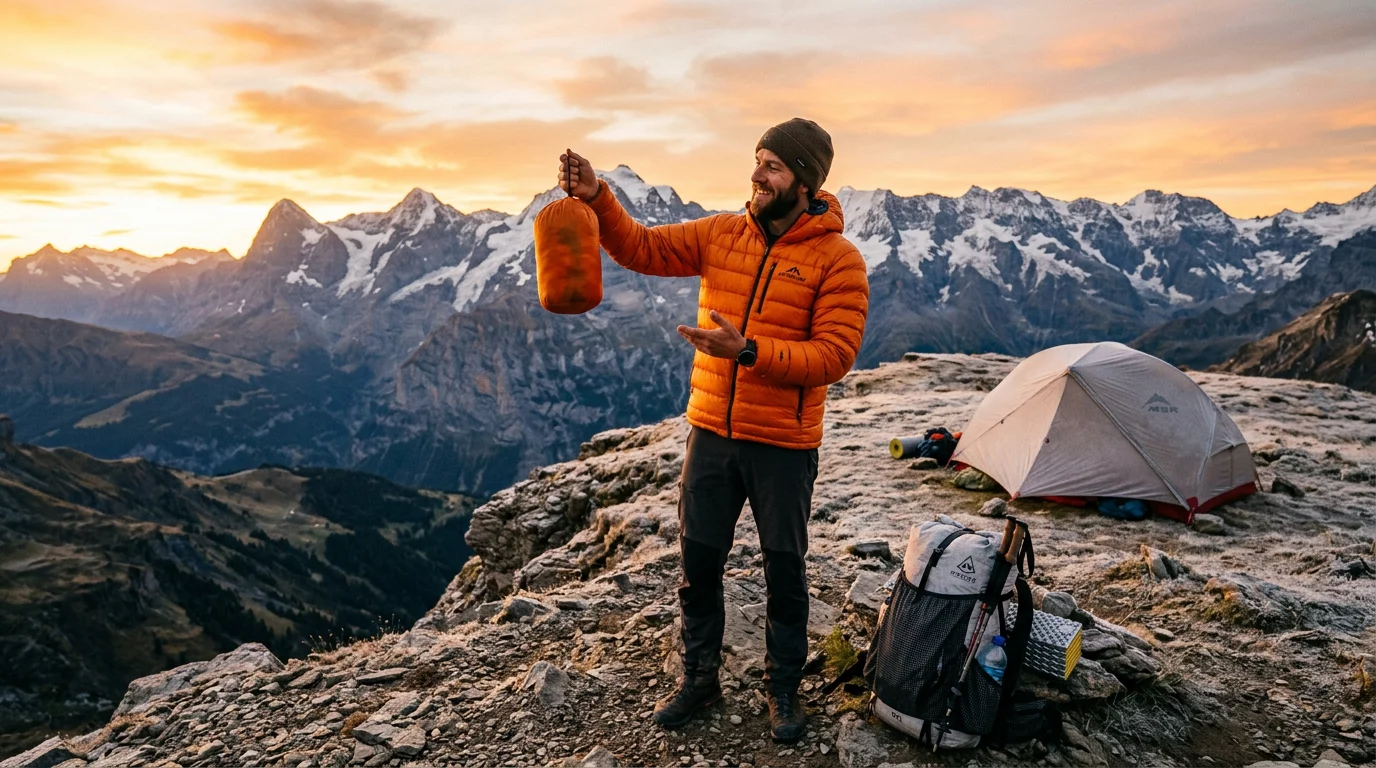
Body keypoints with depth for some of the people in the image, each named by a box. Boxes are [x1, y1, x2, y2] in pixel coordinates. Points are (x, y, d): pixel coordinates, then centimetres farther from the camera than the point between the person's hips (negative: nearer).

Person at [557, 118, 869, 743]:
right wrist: (598, 200, -17)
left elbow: (834, 355, -18)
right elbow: (643, 249, 0)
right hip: (710, 432, 4)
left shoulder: (837, 260, -11)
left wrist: (748, 352, -27)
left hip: (784, 445, -4)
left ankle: (783, 687, 34)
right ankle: (699, 676, 35)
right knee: (698, 561, 13)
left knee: (785, 571, 11)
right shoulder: (722, 233, 2)